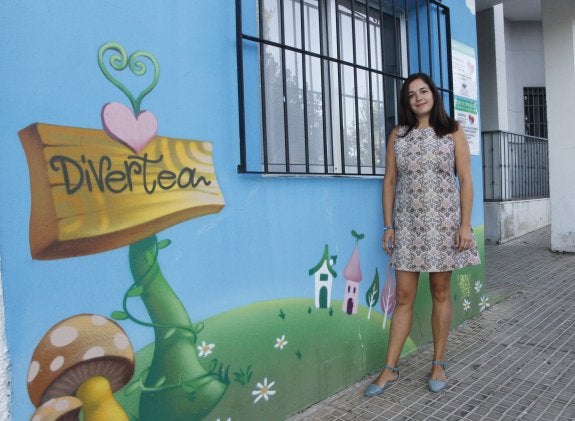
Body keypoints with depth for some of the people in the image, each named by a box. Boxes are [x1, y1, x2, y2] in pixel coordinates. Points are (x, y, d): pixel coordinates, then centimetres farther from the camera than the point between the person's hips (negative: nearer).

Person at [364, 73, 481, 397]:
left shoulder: (453, 131, 4)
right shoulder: (398, 135, 8)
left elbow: (465, 180, 0)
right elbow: (390, 182, 6)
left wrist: (466, 224, -8)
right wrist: (388, 226, 1)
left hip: (444, 223, -1)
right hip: (408, 225, 1)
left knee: (441, 292, 7)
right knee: (404, 296, 3)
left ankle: (439, 364, 22)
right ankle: (390, 369, 11)